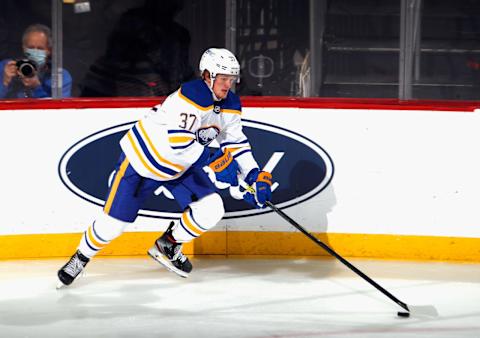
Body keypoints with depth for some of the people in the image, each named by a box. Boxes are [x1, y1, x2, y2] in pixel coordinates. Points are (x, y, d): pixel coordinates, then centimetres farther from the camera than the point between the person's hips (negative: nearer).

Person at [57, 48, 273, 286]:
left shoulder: (230, 105, -5)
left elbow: (236, 141, 4)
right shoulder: (192, 96, -31)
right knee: (113, 223, -4)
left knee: (211, 210, -10)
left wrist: (255, 175, -8)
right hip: (142, 158, -7)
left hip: (181, 166, 7)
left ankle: (167, 246, 14)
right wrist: (211, 163, -36)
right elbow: (178, 142, -37)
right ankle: (81, 257, 24)